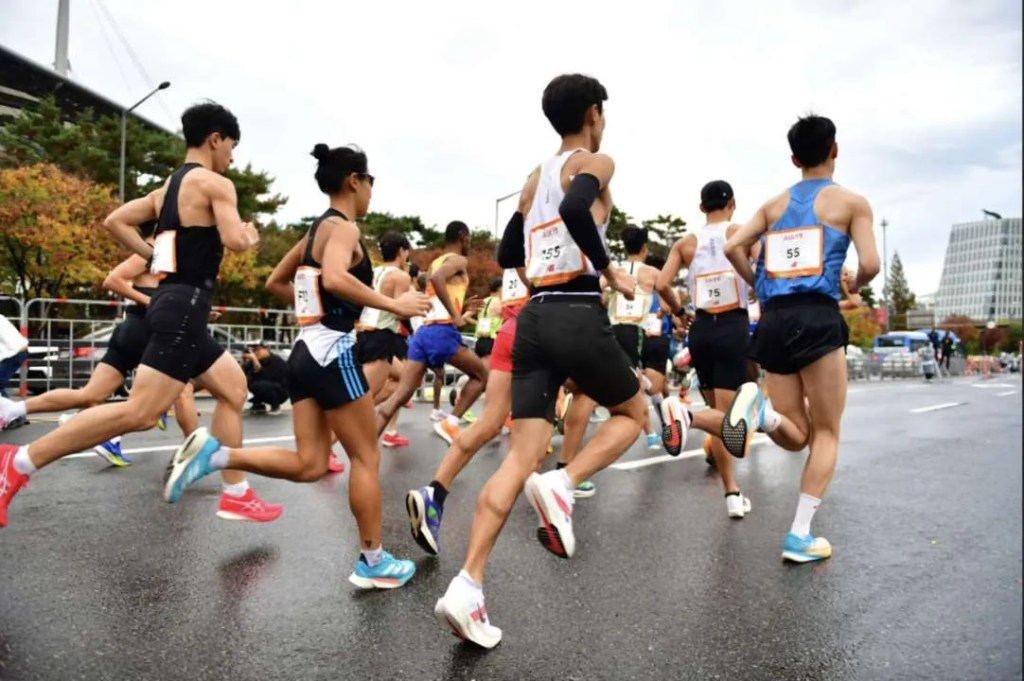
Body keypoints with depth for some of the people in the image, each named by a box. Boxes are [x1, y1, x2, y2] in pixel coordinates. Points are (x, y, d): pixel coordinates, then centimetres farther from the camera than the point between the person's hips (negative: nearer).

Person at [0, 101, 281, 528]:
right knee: (139, 413, -12)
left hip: (175, 302, 11)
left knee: (234, 388, 15)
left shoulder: (167, 187, 19)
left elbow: (115, 221, 18)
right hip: (185, 306, -11)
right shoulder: (215, 183, -7)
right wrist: (251, 237, 2)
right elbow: (234, 241, -20)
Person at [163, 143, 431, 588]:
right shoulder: (342, 227, -9)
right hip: (332, 353, -9)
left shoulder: (315, 230, 17)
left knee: (309, 465, 10)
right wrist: (394, 305, -24)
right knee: (366, 457, 3)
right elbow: (335, 278, -30)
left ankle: (214, 453, 0)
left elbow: (275, 283, 25)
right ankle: (373, 563, 12)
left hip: (306, 352, 9)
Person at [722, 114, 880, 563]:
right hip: (817, 318, -4)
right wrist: (855, 285, 19)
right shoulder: (851, 202, 7)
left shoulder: (774, 205, 18)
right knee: (826, 434, 7)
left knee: (797, 436, 12)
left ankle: (760, 411, -23)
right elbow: (870, 264, -3)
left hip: (773, 321, 4)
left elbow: (732, 247, 5)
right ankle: (800, 537, 0)